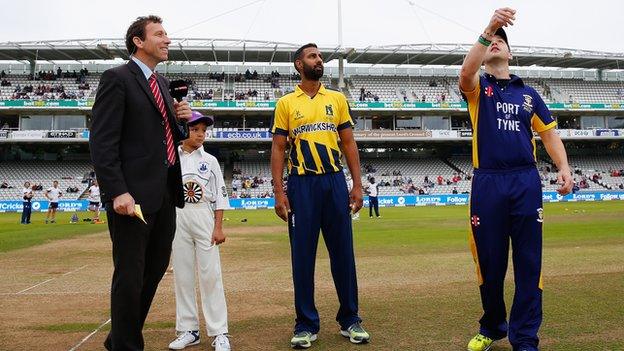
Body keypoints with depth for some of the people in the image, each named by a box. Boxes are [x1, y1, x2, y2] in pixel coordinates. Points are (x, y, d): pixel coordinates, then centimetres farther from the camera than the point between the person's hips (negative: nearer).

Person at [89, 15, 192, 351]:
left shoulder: (161, 83, 19)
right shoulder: (117, 78, -6)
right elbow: (102, 141, -13)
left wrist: (181, 118, 5)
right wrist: (117, 192, -21)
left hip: (164, 195, 9)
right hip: (133, 196, -8)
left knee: (155, 269, 14)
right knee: (130, 276, -1)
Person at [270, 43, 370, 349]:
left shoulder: (337, 99, 11)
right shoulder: (286, 103, 6)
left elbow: (349, 143, 10)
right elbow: (278, 149, 4)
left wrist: (357, 185, 2)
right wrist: (278, 192, -5)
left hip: (335, 182, 2)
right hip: (301, 184, -1)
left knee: (343, 253, 5)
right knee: (302, 255, 2)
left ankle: (349, 320, 17)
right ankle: (306, 324, 13)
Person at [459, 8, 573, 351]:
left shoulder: (528, 93, 17)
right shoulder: (478, 87, 9)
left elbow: (549, 133, 13)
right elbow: (465, 73, -16)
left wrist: (564, 167, -4)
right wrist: (488, 29, -24)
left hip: (526, 182, 2)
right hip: (488, 182, -1)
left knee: (528, 264, 0)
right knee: (490, 262, 6)